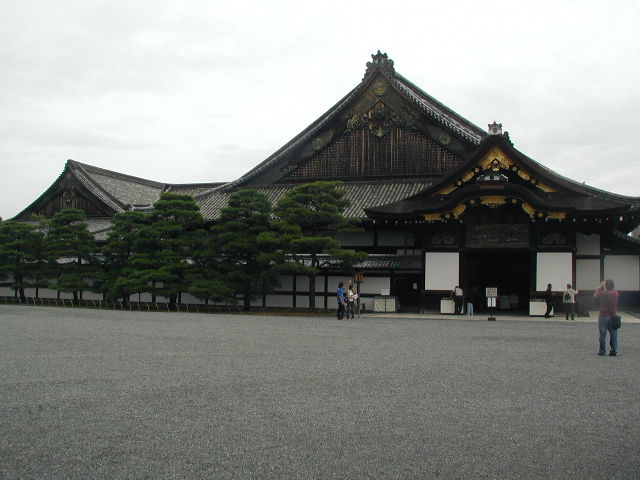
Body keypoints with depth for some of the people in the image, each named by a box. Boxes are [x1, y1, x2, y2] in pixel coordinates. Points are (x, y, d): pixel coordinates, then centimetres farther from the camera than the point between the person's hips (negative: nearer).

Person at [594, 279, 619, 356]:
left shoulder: (602, 293, -11)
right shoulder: (616, 293, -2)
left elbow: (595, 295, 9)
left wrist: (600, 287, 15)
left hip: (603, 316, -3)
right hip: (613, 316, 3)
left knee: (603, 334, 3)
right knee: (613, 334, 8)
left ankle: (602, 351, 6)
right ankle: (614, 351, 8)